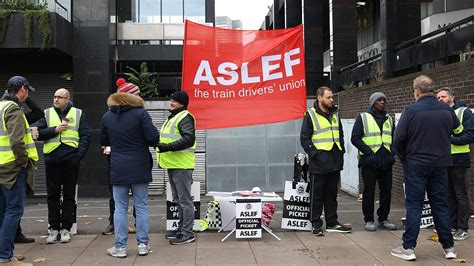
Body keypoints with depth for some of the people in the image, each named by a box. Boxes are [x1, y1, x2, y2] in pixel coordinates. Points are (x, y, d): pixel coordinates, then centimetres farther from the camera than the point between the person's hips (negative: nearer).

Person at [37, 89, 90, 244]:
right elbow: (39, 133, 3)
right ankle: (54, 228, 13)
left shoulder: (78, 114, 7)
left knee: (69, 195, 4)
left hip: (71, 160, -1)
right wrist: (55, 130, -11)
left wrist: (80, 154, -8)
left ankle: (65, 228, 13)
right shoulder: (47, 113, 11)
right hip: (52, 159, 1)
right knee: (53, 195, 5)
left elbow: (85, 136, 3)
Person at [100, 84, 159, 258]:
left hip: (118, 170, 2)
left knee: (120, 208, 7)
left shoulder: (107, 116, 5)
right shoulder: (140, 113, -5)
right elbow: (153, 138, -13)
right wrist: (146, 142, 9)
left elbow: (104, 142, 15)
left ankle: (120, 247, 10)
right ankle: (143, 244, 12)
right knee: (141, 206, 7)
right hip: (140, 168, -1)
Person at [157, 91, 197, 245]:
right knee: (178, 199, 17)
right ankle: (182, 228, 27)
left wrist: (168, 147, -26)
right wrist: (162, 146, 19)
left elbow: (189, 139, -24)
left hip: (181, 165, -11)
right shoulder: (172, 117, 21)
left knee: (184, 199, -6)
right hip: (172, 164, 11)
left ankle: (187, 233, -1)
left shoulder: (185, 117, -12)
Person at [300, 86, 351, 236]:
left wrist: (341, 151, 11)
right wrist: (314, 153, -15)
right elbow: (304, 138, -8)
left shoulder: (335, 114, 14)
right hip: (319, 163, -6)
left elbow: (340, 134, 23)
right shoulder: (310, 115, -6)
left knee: (332, 194, 14)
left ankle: (332, 223, 23)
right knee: (317, 195, 2)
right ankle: (316, 224, 10)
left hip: (335, 162, 6)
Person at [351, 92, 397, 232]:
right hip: (369, 161, -5)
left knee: (386, 191, 7)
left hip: (386, 161, 5)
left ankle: (383, 219, 19)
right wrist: (369, 152, -13)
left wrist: (391, 152, 5)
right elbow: (355, 138, -6)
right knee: (369, 191, 0)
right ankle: (369, 220, 10)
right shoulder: (363, 117, 1)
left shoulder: (389, 119, 17)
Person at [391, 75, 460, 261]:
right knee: (441, 206, 12)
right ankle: (449, 247, 18)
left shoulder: (411, 111, -12)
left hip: (416, 165, -4)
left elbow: (399, 139, -13)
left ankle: (408, 248, 4)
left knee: (414, 206, 2)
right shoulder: (447, 111, 2)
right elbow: (456, 126, 21)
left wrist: (404, 158, 2)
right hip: (441, 165, 4)